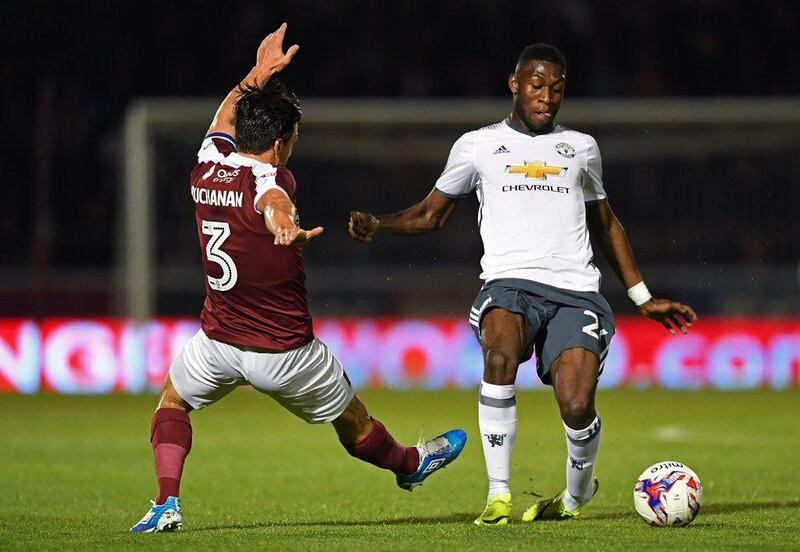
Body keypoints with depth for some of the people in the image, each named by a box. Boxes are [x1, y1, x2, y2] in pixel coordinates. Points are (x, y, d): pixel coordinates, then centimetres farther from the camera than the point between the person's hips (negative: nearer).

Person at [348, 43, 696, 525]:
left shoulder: (581, 148, 20)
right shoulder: (478, 146, 15)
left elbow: (605, 224, 32)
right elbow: (431, 214, 23)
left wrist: (643, 297, 30)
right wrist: (377, 225, 3)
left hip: (576, 291, 1)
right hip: (510, 284, -1)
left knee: (577, 409, -19)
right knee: (501, 354, -36)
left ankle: (576, 495, 15)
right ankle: (499, 495, -26)